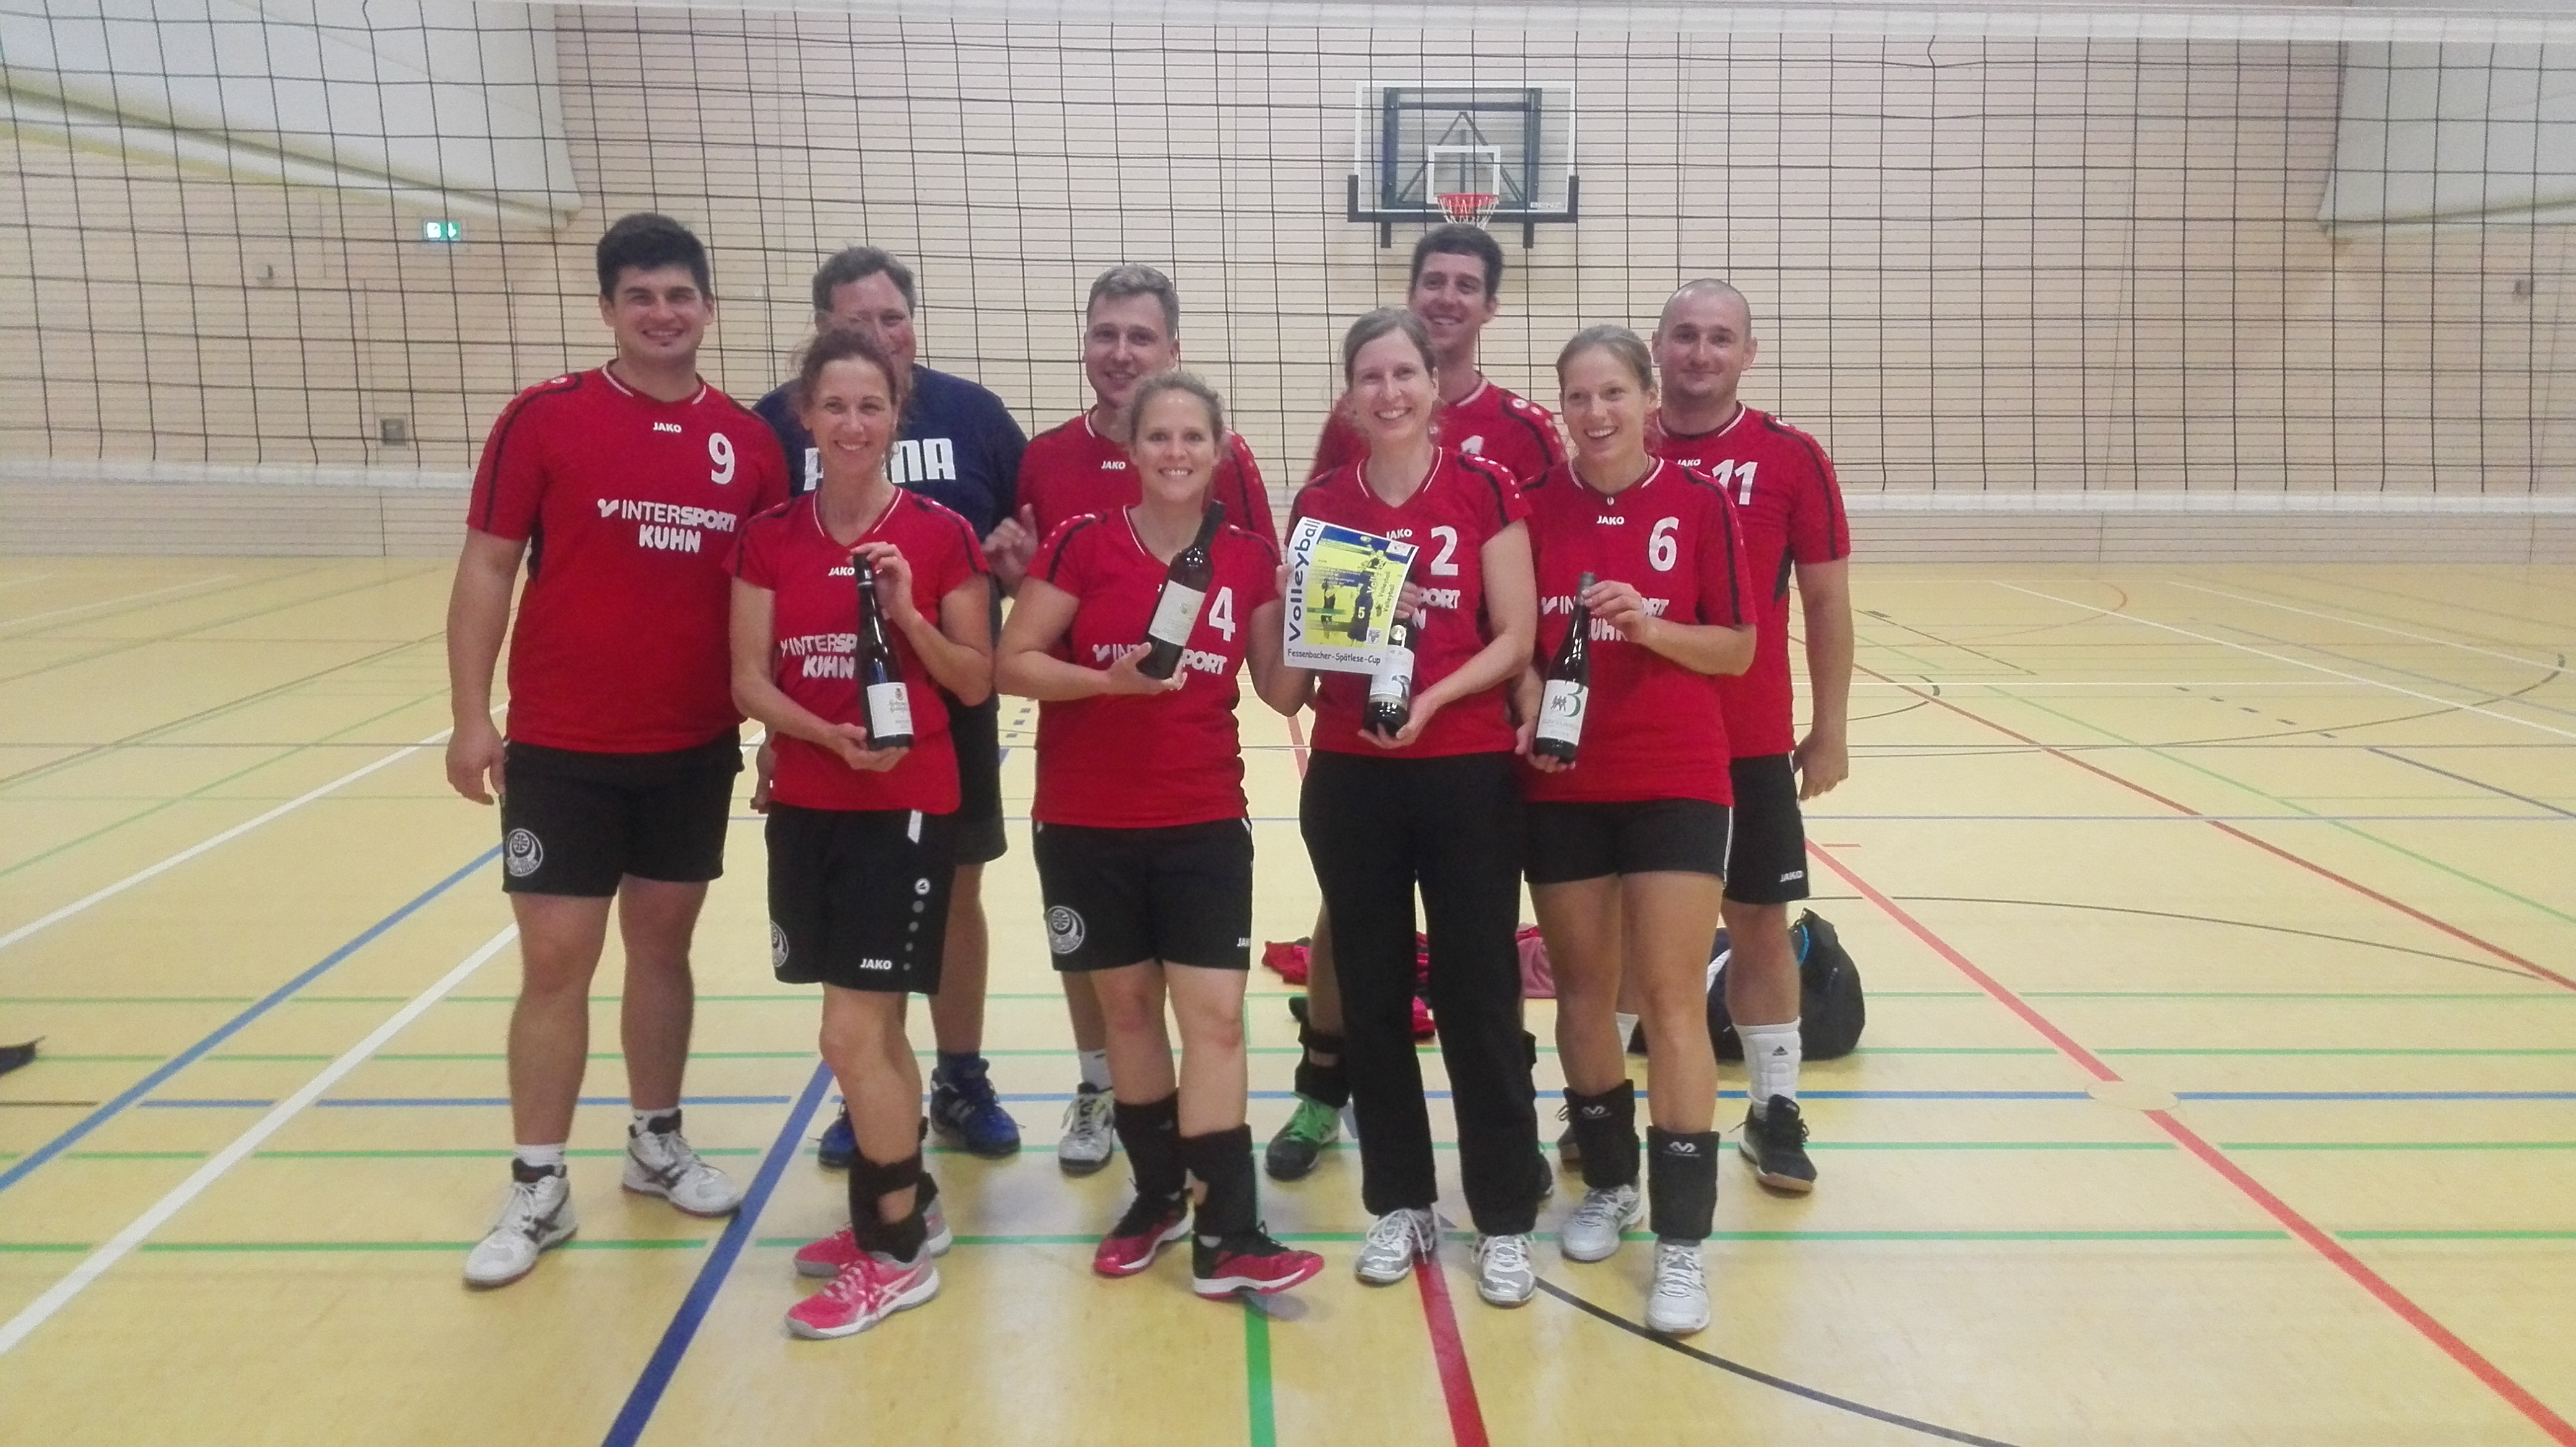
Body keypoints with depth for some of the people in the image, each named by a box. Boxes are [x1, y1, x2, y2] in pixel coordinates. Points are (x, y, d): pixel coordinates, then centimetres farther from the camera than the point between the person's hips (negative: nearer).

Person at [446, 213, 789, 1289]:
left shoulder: (750, 441, 3)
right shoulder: (544, 418, -5)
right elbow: (486, 569, -3)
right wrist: (471, 715, -8)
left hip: (697, 748, 3)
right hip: (562, 747, -3)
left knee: (665, 943, 15)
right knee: (556, 961, 1)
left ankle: (657, 1142, 31)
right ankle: (538, 1189, 14)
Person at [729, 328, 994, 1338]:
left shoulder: (941, 536, -5)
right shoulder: (768, 538, 3)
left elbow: (977, 682, -3)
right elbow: (750, 682, -1)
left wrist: (906, 613, -18)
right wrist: (828, 734, -18)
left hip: (908, 807, -4)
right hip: (806, 807, 4)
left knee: (853, 1033, -6)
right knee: (872, 1025, 14)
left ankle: (895, 1251, 10)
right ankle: (906, 1207, 32)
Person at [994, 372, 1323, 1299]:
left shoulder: (1251, 559, 0)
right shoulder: (1083, 544, -7)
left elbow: (1280, 691, 3)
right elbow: (1012, 663, -8)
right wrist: (1109, 679, -21)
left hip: (1204, 821, 1)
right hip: (1087, 822, -1)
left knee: (1215, 1015, -4)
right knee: (1128, 1006, 12)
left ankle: (1227, 1237, 4)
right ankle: (1158, 1197, 31)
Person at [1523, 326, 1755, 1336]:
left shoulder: (1700, 503, -3)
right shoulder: (1535, 506, 1)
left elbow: (1738, 648, -2)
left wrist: (1651, 627, -18)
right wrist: (1530, 707, -12)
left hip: (1677, 783, -2)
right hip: (1563, 786, 2)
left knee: (1672, 998, -5)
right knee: (1583, 991, 11)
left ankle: (1682, 1242, 3)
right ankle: (1608, 1184, 32)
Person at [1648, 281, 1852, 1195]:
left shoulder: (1790, 458, -2)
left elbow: (1827, 601, 2)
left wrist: (1831, 729, 1)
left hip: (1753, 740, 0)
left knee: (1760, 922, 8)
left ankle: (1774, 1110, 22)